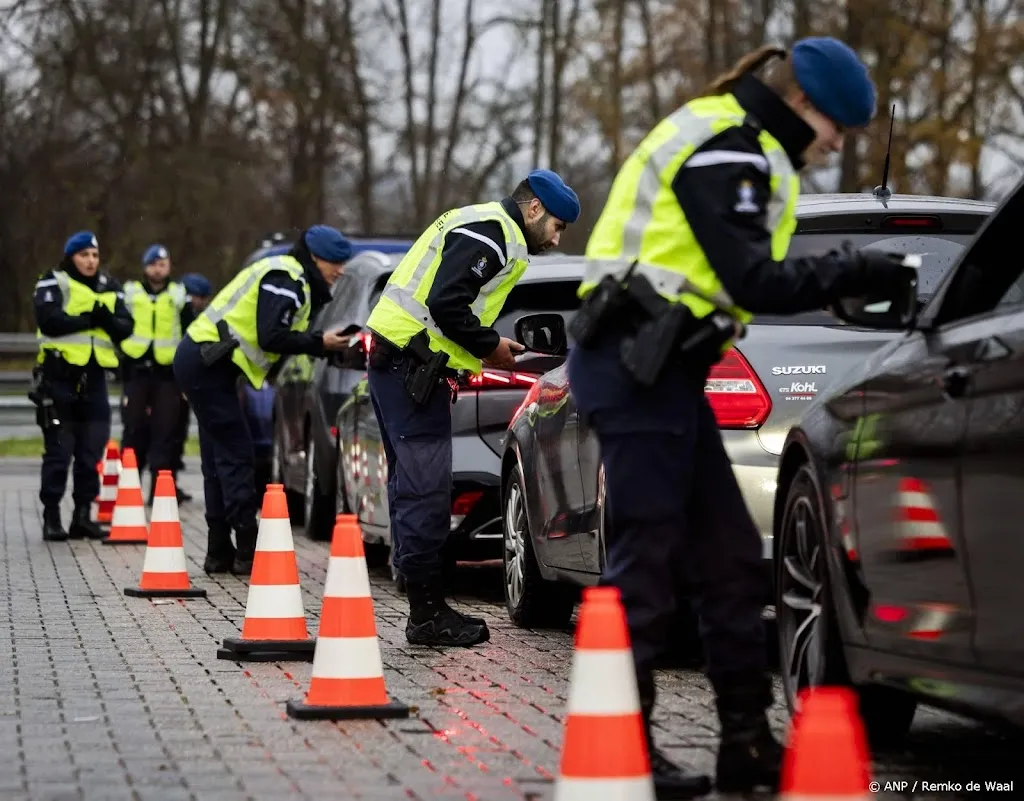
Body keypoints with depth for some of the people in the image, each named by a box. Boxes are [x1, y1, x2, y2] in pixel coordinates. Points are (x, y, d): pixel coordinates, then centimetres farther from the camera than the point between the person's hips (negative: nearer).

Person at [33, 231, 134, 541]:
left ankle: (83, 515, 14)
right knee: (58, 450, -2)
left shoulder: (109, 288, 15)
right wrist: (89, 319, -17)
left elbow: (125, 329, 6)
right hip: (60, 374, -5)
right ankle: (51, 517, 3)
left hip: (94, 377, 5)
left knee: (91, 452, 6)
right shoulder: (53, 284, -1)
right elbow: (48, 320, -18)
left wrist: (108, 320, -15)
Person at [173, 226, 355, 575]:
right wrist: (320, 343, -14)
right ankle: (248, 553, -11)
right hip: (207, 363, -11)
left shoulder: (293, 280, 19)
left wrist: (333, 343, 5)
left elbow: (279, 334, 15)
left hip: (203, 362, 11)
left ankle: (220, 553, 15)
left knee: (222, 457, 12)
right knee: (235, 455, -10)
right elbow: (271, 337, -22)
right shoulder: (284, 278, -13)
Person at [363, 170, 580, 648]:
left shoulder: (478, 224, 24)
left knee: (412, 487, 12)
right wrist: (490, 346, -8)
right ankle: (429, 616, -7)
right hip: (412, 363, -11)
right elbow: (445, 304, -21)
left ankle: (426, 612, 17)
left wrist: (489, 347, 14)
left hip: (391, 357, 11)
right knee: (425, 491, -9)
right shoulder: (494, 233, -11)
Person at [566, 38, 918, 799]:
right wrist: (851, 274, -11)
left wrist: (843, 275, 9)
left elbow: (742, 276, 18)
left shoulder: (732, 146, 21)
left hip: (657, 368, 11)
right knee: (645, 558, -7)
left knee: (731, 558, 10)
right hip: (637, 366, -11)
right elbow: (753, 282, -18)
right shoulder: (725, 149, -12)